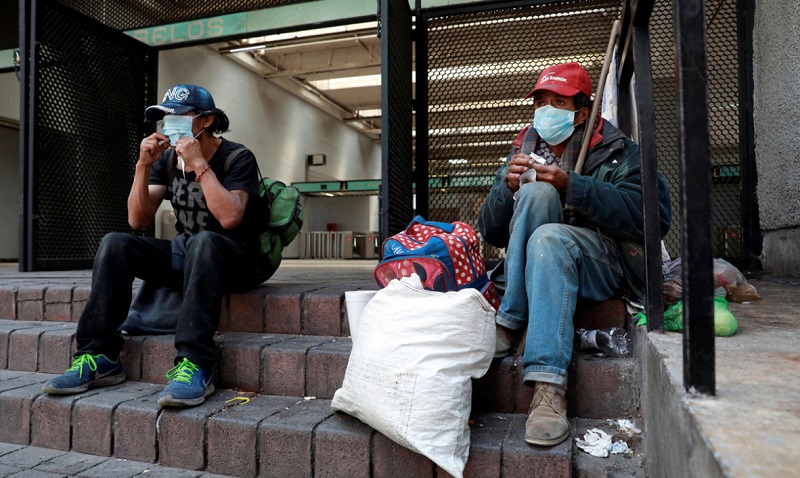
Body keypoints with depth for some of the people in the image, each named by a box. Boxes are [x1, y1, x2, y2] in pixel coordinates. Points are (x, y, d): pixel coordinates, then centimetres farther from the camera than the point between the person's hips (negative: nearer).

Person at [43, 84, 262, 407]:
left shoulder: (238, 159, -9)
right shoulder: (168, 159, 7)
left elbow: (229, 217, -27)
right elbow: (138, 220, 1)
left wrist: (199, 164, -24)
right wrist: (143, 166, -10)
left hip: (232, 259, -6)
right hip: (183, 255, 6)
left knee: (203, 242, -38)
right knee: (115, 244, -14)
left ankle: (194, 365, -42)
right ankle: (99, 358, -14)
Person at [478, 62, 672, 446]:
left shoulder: (615, 151, 5)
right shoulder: (523, 152, 14)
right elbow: (490, 234, 7)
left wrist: (571, 186, -21)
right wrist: (507, 188, -13)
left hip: (604, 262, -2)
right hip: (537, 265, 3)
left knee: (549, 237, -34)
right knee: (536, 193, -23)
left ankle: (548, 388, -38)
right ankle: (509, 323, -27)